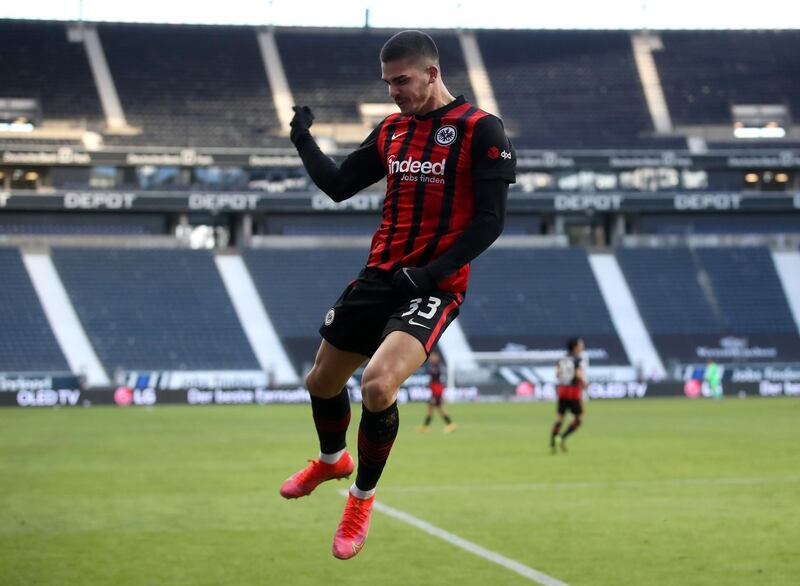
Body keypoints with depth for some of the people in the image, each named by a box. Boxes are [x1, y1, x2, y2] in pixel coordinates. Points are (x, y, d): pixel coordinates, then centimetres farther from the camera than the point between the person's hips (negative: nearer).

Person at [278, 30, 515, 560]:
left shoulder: (481, 131, -10)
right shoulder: (392, 130, 10)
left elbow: (490, 221, -14)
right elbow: (338, 185, 17)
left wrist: (430, 273, -21)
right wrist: (304, 140, 3)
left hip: (434, 285, -7)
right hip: (379, 276, 7)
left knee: (377, 385, -26)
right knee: (322, 381, 15)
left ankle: (362, 498, 0)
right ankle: (332, 460, 49)